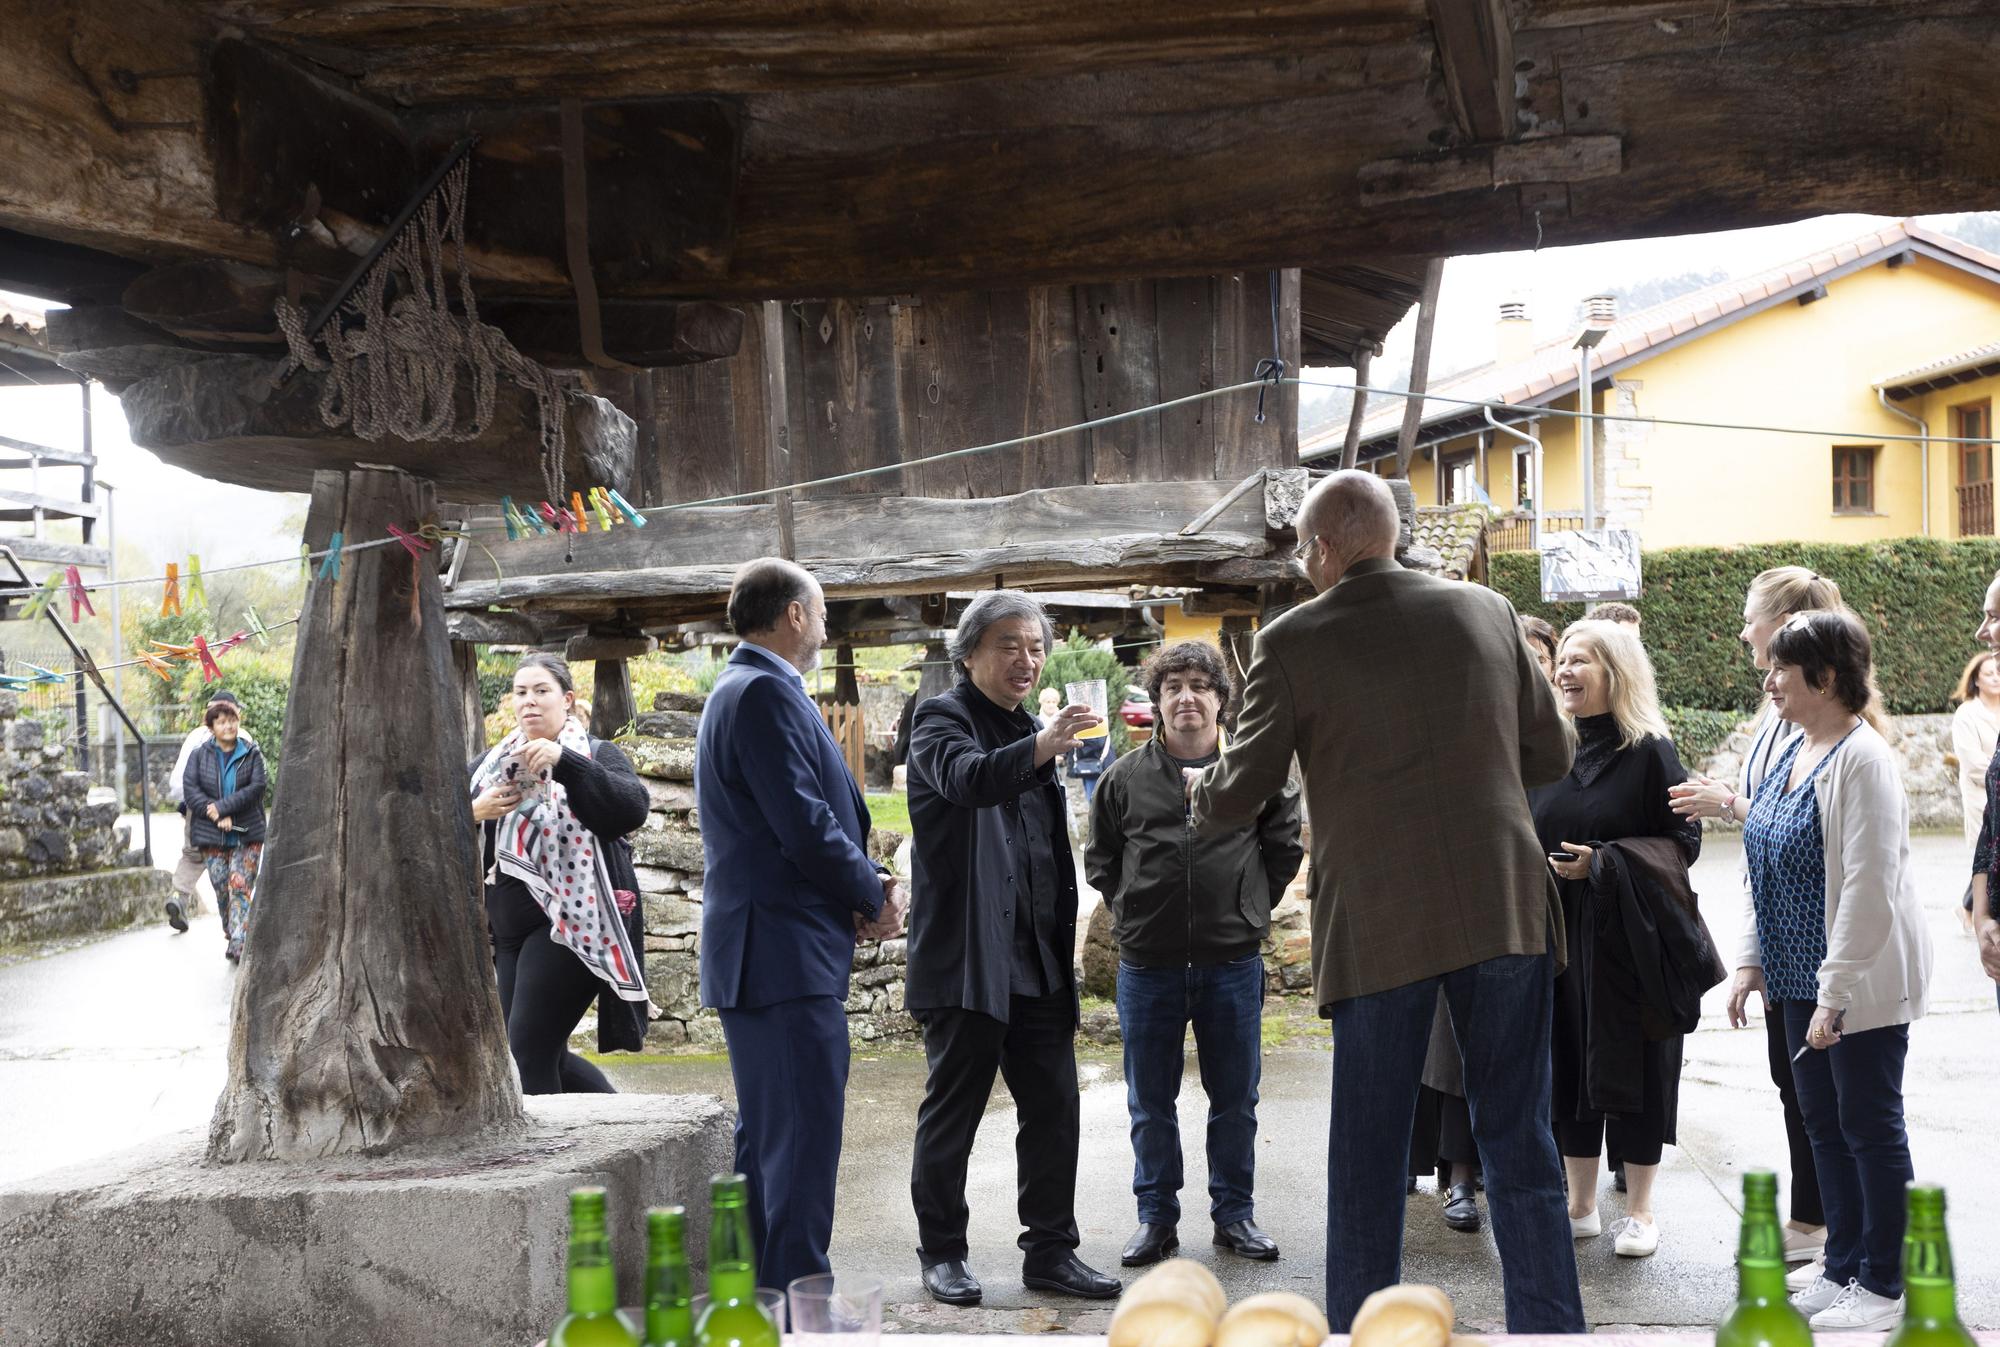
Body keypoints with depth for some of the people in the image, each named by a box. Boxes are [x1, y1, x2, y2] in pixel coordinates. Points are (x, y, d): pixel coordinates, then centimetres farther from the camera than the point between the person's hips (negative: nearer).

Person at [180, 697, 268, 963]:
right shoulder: (199, 756, 6)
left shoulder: (252, 754, 4)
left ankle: (238, 944, -17)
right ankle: (230, 934, 21)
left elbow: (256, 788, -8)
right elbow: (189, 791, -5)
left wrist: (222, 807, -16)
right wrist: (218, 817, -16)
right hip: (212, 836, 2)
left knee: (240, 886, -12)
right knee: (222, 889, 4)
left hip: (247, 834, -2)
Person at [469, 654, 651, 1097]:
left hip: (570, 924, -7)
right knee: (546, 1056, 10)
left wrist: (566, 761, -27)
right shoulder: (490, 764, 14)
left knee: (527, 1050, -11)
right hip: (507, 931, 7)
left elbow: (633, 809, -20)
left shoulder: (597, 756, -1)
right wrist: (471, 813, -8)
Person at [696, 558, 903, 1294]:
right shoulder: (765, 692, -14)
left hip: (762, 953, 11)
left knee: (766, 1138, 16)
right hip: (786, 954, -11)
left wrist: (873, 878, 3)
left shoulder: (745, 689, 19)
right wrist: (875, 897, -6)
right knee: (803, 1138, -9)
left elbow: (819, 814, 19)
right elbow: (804, 825, -20)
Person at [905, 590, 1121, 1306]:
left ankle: (1051, 1251, 15)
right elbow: (965, 777, -28)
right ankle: (942, 1253, 14)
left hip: (1038, 961, 7)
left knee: (1055, 1110, 6)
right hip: (967, 958, -7)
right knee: (952, 1112, 2)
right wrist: (1039, 748, -44)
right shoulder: (942, 718, -4)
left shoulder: (1030, 731, 19)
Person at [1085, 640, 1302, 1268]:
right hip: (1148, 965, 1)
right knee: (1150, 1103, 9)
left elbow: (1285, 846, 9)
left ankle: (1235, 1213, 24)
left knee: (1235, 1099, 10)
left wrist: (1249, 907, 5)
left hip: (1233, 963, 0)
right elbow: (1099, 858, 11)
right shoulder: (1125, 776, 0)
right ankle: (1156, 1217, 21)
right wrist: (1135, 908, 5)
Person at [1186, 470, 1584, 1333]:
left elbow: (1239, 797, 1)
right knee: (1519, 1143, 10)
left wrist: (1198, 791, 23)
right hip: (1504, 909, 3)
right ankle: (1549, 1324, 13)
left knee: (1367, 1154, 9)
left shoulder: (1292, 643, -4)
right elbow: (1551, 757, 13)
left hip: (1376, 927, -2)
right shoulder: (1489, 613, 6)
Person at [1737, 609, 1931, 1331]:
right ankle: (1843, 1270, 26)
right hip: (1804, 974, 9)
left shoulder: (1862, 759, -19)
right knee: (1824, 1125, 14)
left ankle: (1883, 1289, 12)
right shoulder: (1792, 750, 9)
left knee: (1870, 1127, 1)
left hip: (1864, 980, -9)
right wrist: (1752, 958, 12)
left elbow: (1869, 887, -23)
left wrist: (1834, 994, -24)